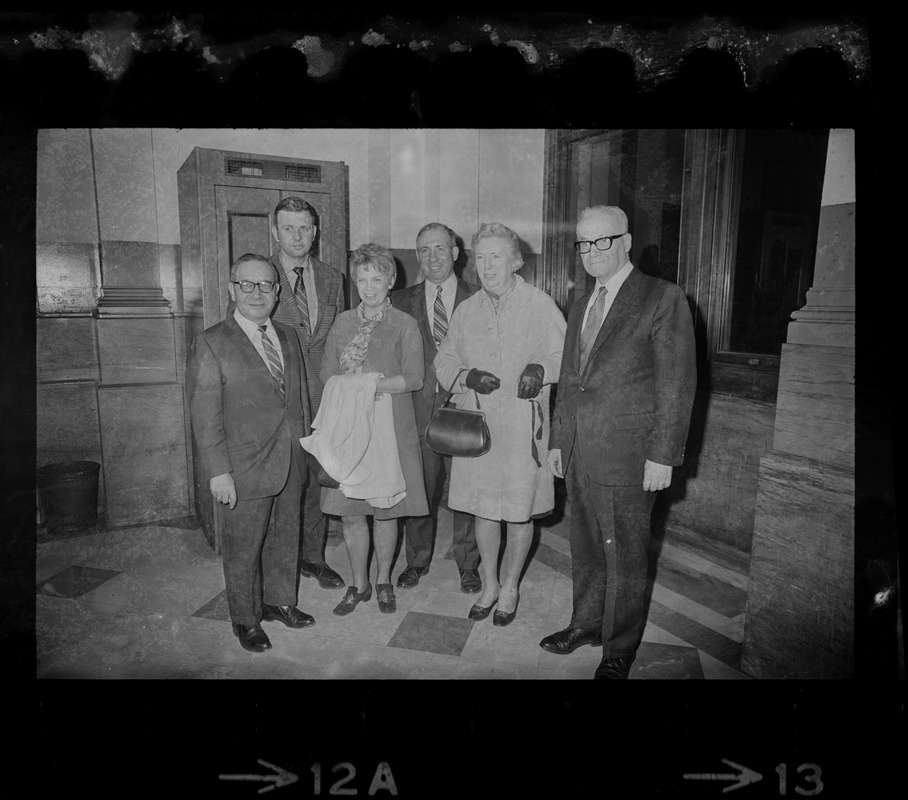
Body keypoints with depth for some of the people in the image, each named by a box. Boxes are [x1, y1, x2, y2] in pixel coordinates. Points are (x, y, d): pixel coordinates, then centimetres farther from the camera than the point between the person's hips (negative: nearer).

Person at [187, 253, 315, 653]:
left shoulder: (288, 337, 9)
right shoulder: (211, 344, -10)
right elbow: (205, 415, -13)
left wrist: (304, 448, 10)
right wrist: (218, 472, -16)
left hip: (291, 465, 6)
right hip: (245, 470, -5)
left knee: (285, 540, 20)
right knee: (243, 548, 10)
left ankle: (280, 601, 41)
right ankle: (246, 618, 31)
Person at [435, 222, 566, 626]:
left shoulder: (540, 304, -4)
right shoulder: (466, 310, 8)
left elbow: (565, 354, -1)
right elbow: (443, 361, 13)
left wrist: (541, 369, -21)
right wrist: (467, 376, -7)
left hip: (522, 424, -3)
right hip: (475, 422, 4)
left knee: (520, 511, 7)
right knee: (483, 508, 13)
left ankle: (509, 587, 30)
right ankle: (488, 585, 33)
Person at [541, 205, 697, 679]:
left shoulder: (663, 299, -6)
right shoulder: (579, 308, 15)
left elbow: (677, 384, -9)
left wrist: (663, 457, -13)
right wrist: (558, 440, 17)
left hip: (628, 459, -6)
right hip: (578, 456, 6)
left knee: (624, 557, 6)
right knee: (585, 550, 17)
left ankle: (619, 650, 24)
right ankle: (586, 624, 37)